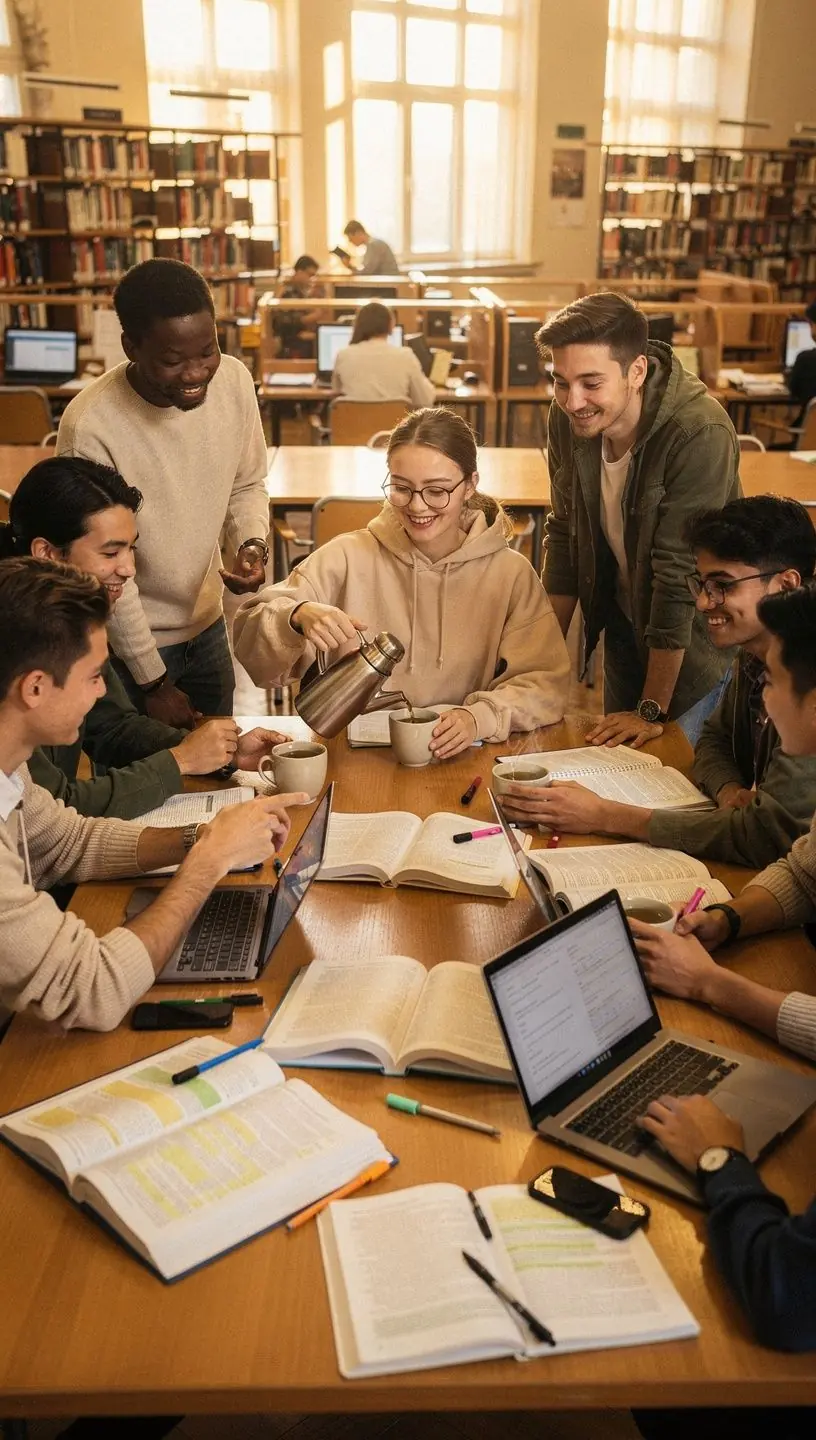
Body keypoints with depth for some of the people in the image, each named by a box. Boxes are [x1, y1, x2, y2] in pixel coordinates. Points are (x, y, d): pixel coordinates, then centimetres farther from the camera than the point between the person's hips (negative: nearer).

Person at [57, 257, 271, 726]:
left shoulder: (235, 380, -12)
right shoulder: (90, 428, -26)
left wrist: (252, 544, -16)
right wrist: (152, 680, -13)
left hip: (208, 626, 5)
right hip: (128, 641, -4)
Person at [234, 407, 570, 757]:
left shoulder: (511, 574, 2)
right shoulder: (347, 558, 0)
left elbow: (545, 682, -2)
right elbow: (247, 643, -3)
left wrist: (479, 717, -21)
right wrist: (297, 616, -25)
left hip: (461, 762, -1)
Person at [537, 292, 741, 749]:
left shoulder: (701, 435, -31)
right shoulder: (567, 420, -12)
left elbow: (680, 575, -29)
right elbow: (565, 535, 0)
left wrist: (652, 710, -24)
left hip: (694, 637, -5)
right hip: (624, 622, 6)